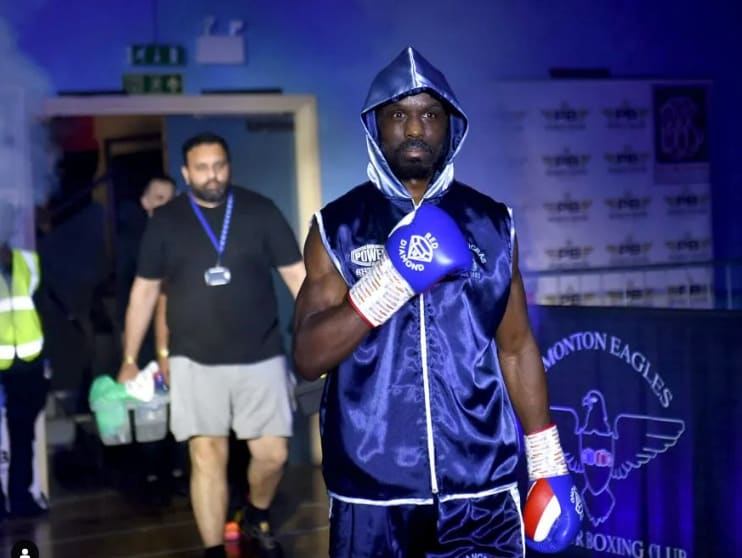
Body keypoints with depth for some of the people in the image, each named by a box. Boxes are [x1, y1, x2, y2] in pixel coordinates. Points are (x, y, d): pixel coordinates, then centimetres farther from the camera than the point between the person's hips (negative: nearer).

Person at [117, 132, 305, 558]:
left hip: (260, 358, 0)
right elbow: (145, 291, 8)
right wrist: (130, 360, 9)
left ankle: (258, 517, 33)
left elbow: (298, 275, 0)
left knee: (273, 454, 2)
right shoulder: (166, 222, 2)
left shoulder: (260, 211, -1)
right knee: (207, 456, -4)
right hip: (195, 361, 0)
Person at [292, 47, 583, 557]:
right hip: (372, 493, 0)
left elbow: (516, 349, 11)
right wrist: (393, 276, -19)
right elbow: (308, 358, -7)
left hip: (481, 488, 1)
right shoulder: (336, 228, 1)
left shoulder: (491, 223, 7)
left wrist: (550, 467, 8)